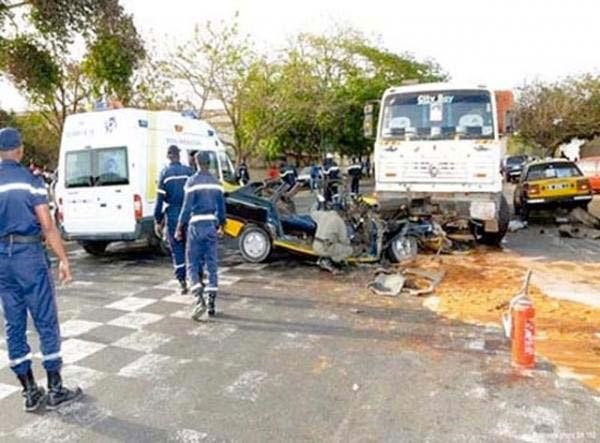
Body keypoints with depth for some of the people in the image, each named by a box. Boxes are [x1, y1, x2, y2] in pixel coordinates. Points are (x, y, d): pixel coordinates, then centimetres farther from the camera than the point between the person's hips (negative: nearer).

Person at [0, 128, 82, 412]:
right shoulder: (30, 180, -7)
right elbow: (47, 226, -11)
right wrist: (63, 259, -6)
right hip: (29, 254, -5)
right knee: (46, 323, 4)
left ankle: (30, 392, 18)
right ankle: (55, 390, 10)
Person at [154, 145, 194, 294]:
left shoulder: (165, 173, -2)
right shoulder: (188, 171, 1)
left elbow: (160, 199, -4)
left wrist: (158, 221, 1)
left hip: (173, 216, -1)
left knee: (177, 249, 6)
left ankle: (183, 282, 2)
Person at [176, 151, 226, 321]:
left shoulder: (192, 181, -6)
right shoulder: (216, 183, 9)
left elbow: (187, 207, -10)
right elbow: (221, 207, 13)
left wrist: (179, 228, -2)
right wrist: (221, 226, 26)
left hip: (196, 225, -4)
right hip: (212, 225, 4)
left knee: (193, 265, 2)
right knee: (212, 265, 7)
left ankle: (200, 299, -13)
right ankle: (211, 303, 10)